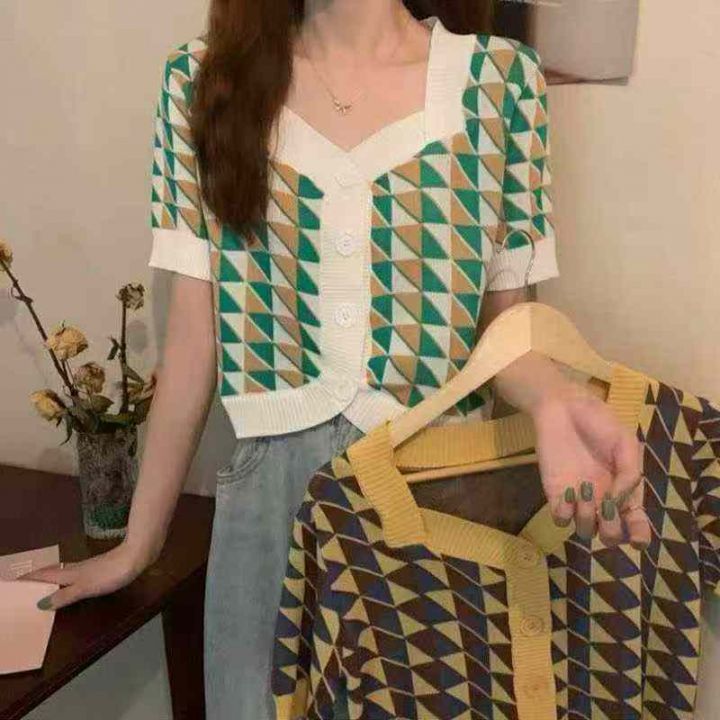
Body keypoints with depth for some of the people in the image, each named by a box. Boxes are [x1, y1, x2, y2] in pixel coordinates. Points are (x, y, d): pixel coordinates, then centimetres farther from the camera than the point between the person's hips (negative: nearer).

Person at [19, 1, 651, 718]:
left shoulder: (499, 78, -3)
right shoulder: (204, 79, 1)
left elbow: (501, 318, 0)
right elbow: (195, 334, 2)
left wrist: (557, 401, -23)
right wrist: (138, 542, 6)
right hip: (272, 494, 1)